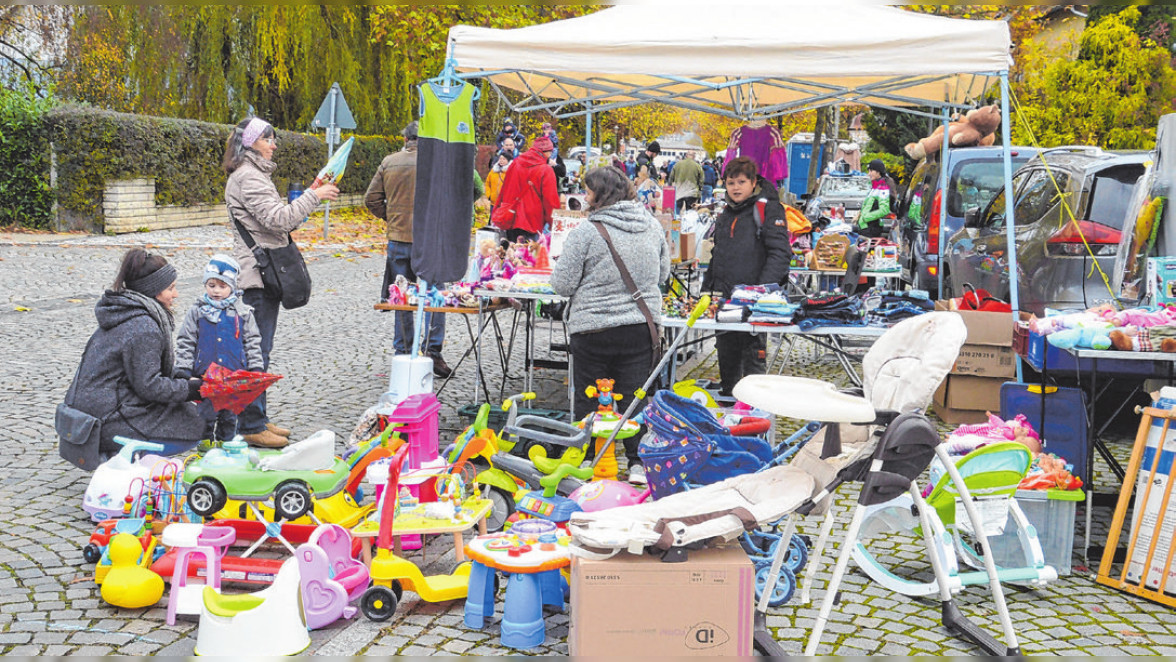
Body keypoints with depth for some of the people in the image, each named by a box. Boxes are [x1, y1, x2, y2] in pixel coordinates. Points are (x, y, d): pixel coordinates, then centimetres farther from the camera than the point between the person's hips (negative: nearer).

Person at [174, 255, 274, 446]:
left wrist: (255, 369, 3)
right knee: (206, 414, 5)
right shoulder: (197, 312, 2)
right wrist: (183, 371, -1)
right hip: (205, 376, -1)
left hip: (235, 375, 1)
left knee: (230, 415, 11)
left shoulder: (243, 312, 3)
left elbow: (252, 342, 8)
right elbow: (185, 342, 5)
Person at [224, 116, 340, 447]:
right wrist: (313, 196, -14)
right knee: (256, 351, -8)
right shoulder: (247, 177, -12)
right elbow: (278, 218, -21)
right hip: (257, 274, -11)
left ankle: (256, 419, 21)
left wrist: (311, 197, 14)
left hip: (263, 274, 11)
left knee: (259, 349, 14)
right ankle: (251, 426, -4)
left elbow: (275, 221, 23)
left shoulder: (253, 175, 21)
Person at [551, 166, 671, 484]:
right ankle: (638, 463, 10)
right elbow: (663, 273, 15)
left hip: (594, 329, -4)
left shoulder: (586, 232, -14)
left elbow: (562, 284, -9)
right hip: (642, 326, 4)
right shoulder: (652, 226, 3)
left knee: (589, 400, 8)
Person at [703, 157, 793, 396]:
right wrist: (706, 288, 21)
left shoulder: (767, 209, -6)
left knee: (753, 353, -3)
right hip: (724, 296, 7)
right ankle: (727, 397, 27)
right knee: (726, 353, 14)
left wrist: (764, 289, -23)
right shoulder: (725, 215, 18)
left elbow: (780, 253, -14)